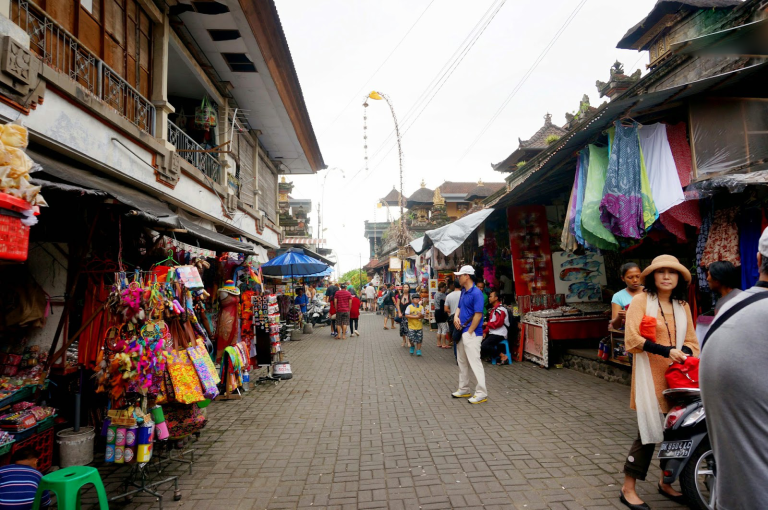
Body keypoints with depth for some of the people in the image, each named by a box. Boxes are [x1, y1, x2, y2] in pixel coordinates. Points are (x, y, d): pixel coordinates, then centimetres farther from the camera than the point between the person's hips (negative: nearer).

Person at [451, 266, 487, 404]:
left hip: (471, 333, -10)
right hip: (462, 331, 10)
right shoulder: (463, 291, 11)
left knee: (474, 362, -7)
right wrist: (456, 316, 0)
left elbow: (478, 314, -20)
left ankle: (481, 393, 2)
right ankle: (463, 389, 29)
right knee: (462, 361, 17)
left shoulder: (476, 293, -17)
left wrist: (470, 332, -18)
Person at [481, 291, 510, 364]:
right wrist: (485, 332, 6)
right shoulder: (493, 309, 18)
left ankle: (503, 356, -14)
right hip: (492, 333, 10)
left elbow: (498, 323, -20)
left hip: (499, 334, -10)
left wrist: (487, 323, -7)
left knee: (484, 346, -24)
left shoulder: (500, 309, -13)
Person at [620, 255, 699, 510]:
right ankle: (628, 489, 7)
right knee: (649, 431, -6)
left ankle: (666, 482, 32)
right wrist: (666, 351, -21)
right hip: (650, 376, -5)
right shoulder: (640, 301, -4)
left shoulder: (682, 306, 13)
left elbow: (692, 342, 11)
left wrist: (683, 353, -10)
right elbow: (632, 338, -12)